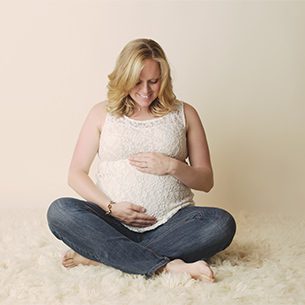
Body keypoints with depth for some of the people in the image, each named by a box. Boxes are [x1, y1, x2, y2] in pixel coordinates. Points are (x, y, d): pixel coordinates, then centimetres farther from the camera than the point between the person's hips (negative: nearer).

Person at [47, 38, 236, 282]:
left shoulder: (184, 114, 9)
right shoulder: (102, 113, 9)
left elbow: (206, 181, 10)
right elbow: (76, 173, 7)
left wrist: (173, 166, -10)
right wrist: (110, 207, -9)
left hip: (171, 222, 1)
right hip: (114, 223, 0)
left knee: (222, 224, -29)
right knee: (59, 211, -27)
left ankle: (99, 255, -26)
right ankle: (167, 266, -33)